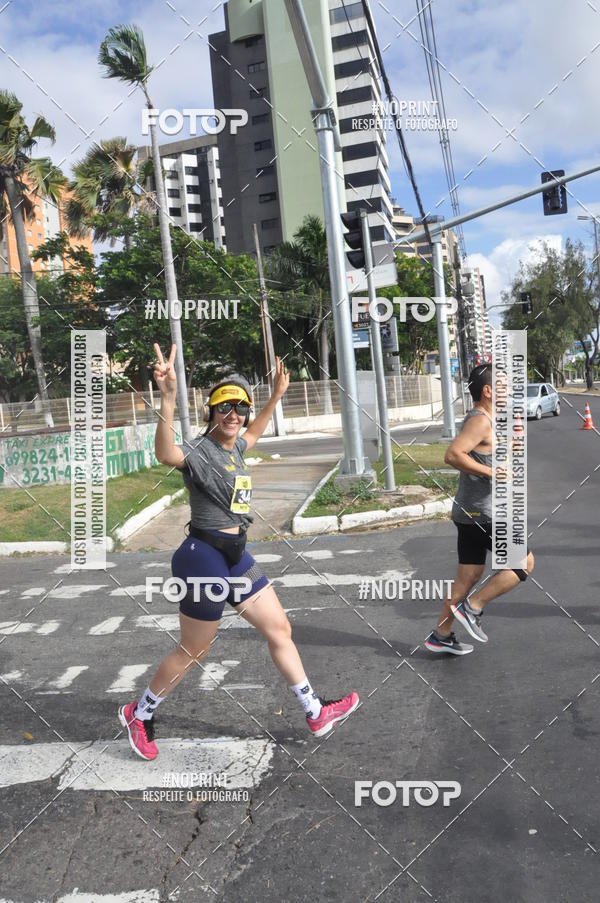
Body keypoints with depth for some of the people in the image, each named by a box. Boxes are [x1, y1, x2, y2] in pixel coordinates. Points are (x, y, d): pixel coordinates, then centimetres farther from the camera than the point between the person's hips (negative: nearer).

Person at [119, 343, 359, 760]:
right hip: (205, 558, -9)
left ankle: (316, 713, 28)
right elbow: (167, 454, -43)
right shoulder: (200, 452, -18)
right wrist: (169, 397, -56)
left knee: (280, 629, 14)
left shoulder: (233, 448, 8)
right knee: (193, 651, 7)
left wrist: (277, 395, 33)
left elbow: (253, 434, 34)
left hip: (237, 557, 9)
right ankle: (139, 714, 32)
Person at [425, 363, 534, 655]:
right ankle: (472, 607, 3)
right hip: (481, 514, -10)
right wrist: (492, 473, -24)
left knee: (468, 576, 14)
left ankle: (440, 636, 21)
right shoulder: (480, 421, -17)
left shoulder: (480, 420, 15)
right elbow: (453, 455, -29)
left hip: (470, 513, 10)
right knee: (524, 563, 0)